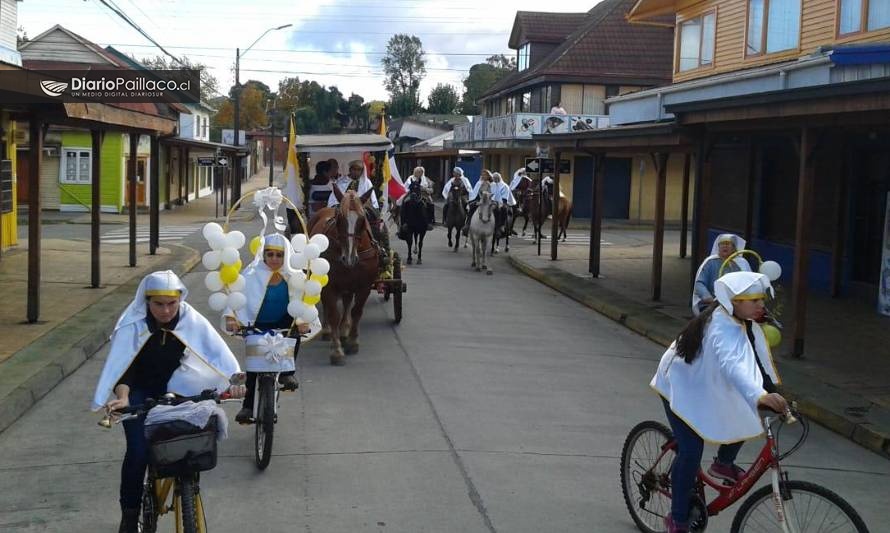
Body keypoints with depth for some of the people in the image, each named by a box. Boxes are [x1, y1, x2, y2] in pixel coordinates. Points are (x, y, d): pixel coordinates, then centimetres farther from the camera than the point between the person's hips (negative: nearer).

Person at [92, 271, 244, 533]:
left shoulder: (192, 321, -17)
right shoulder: (133, 325, -20)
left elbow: (217, 351, -22)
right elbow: (121, 365, -24)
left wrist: (233, 381, -38)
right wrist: (122, 398, -41)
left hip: (173, 390, 2)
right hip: (139, 393, -2)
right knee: (138, 452, -18)